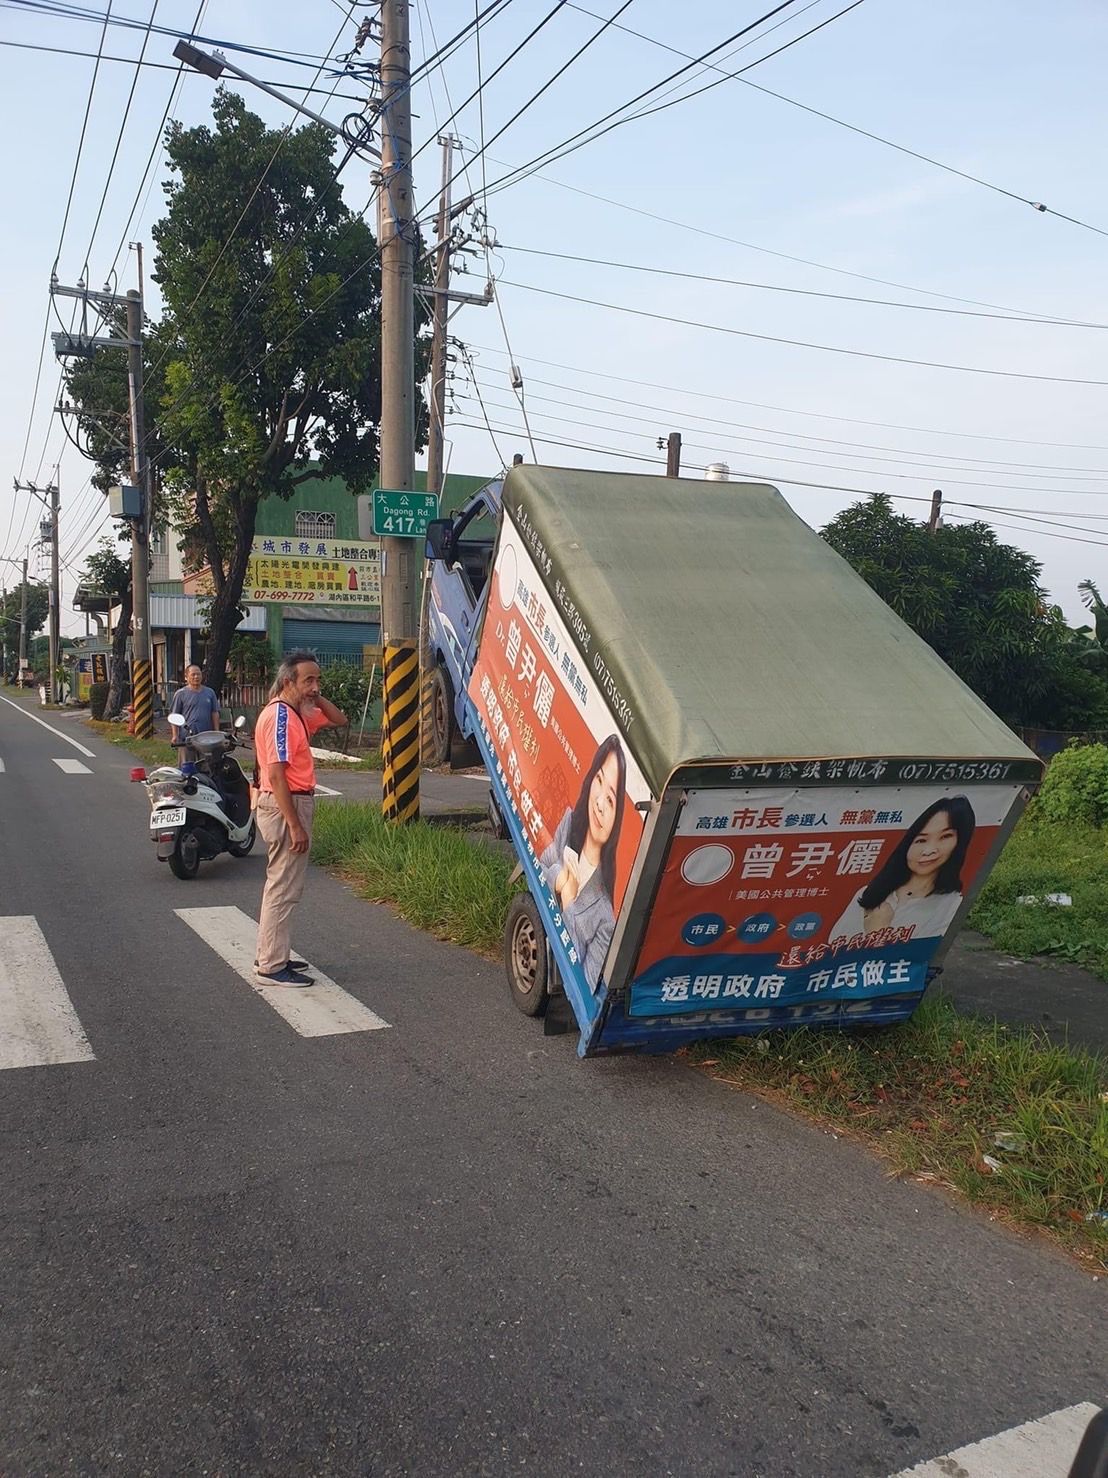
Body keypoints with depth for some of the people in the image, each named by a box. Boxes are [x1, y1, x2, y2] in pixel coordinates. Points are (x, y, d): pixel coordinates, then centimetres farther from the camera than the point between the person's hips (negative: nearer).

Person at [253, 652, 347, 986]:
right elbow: (277, 776, -24)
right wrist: (295, 826, -25)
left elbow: (339, 721, 19)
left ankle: (270, 956, 28)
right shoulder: (279, 716, -19)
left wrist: (317, 697, 3)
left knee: (280, 886, 18)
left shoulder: (299, 713, 11)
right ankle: (272, 967, 1)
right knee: (284, 889, -5)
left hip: (292, 803, 11)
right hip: (285, 807, -11)